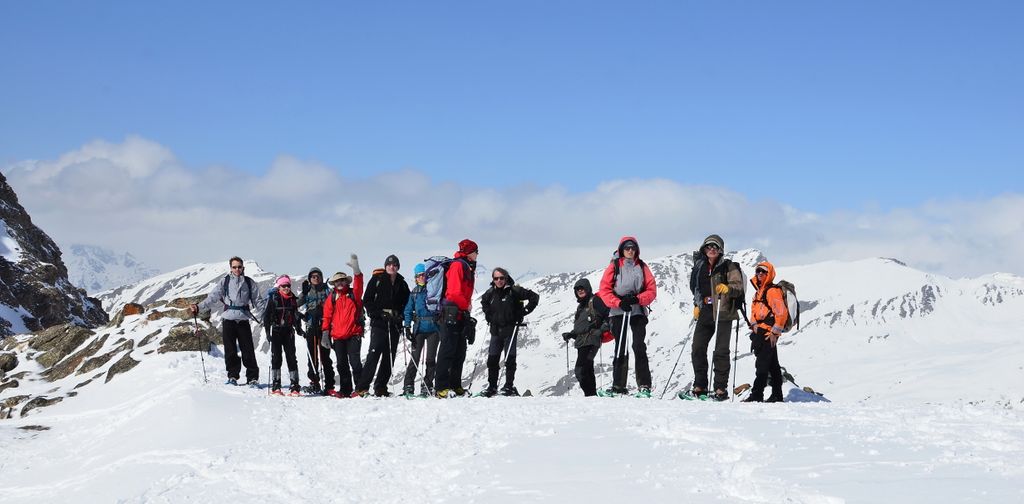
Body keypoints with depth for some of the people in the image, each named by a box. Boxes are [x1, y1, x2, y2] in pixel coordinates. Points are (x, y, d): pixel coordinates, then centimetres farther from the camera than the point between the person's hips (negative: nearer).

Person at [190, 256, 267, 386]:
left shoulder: (249, 283, 11)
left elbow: (258, 301, 13)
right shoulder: (224, 282, 8)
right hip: (229, 319, 0)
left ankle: (252, 378, 0)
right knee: (230, 351, -1)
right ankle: (232, 376, 9)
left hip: (243, 320, 0)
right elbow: (212, 298, 4)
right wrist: (198, 307, -8)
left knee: (248, 351, -4)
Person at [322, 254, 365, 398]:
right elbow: (327, 315, 9)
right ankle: (345, 390, 14)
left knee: (354, 361, -11)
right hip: (338, 336, 3)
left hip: (353, 334, -3)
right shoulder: (332, 297, 10)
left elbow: (358, 284, -16)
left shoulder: (353, 294, 4)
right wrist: (325, 332, 1)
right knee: (342, 364, 7)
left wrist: (356, 270, -30)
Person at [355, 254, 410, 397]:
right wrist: (379, 313, -10)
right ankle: (362, 387, -20)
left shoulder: (402, 284, 14)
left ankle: (380, 387, 10)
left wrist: (400, 315, 6)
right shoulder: (377, 279, 4)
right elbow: (367, 300, 1)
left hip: (394, 325, 5)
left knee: (389, 356, 3)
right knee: (374, 352, -17)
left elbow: (406, 304, 24)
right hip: (379, 323, -5)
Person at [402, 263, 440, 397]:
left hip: (433, 328, -1)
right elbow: (408, 311, 10)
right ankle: (408, 386, -1)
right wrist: (407, 327, 1)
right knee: (415, 357, -4)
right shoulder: (414, 292, 8)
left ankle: (427, 386, 6)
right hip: (419, 328, 1)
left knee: (431, 359, 0)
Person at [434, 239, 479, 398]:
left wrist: (467, 306, 11)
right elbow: (454, 292, -19)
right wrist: (466, 305, -7)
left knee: (460, 352, 11)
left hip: (461, 314, 10)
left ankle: (455, 386, 16)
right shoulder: (457, 265, -11)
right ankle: (442, 388, -14)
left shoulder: (468, 268, 20)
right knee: (448, 350, -12)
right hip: (451, 314, -10)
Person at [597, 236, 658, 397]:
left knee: (639, 347, -11)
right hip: (618, 312, 0)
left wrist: (637, 299, -14)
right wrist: (619, 303, -15)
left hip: (638, 312, 0)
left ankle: (644, 386, -13)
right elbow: (604, 290, -1)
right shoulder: (614, 267, 4)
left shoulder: (642, 267, 7)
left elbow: (652, 290, 4)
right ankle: (618, 386, 6)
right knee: (620, 349, 1)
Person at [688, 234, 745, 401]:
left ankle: (721, 389, -3)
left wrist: (727, 288, -30)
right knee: (697, 349, 1)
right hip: (705, 313, 6)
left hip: (723, 313, -6)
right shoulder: (700, 268, 15)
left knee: (721, 351, -6)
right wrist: (697, 305, 18)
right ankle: (700, 386, 9)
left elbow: (738, 286, -11)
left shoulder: (728, 267, -1)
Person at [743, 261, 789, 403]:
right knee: (773, 365, 12)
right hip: (760, 332, 10)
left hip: (768, 334, -10)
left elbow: (781, 312, -18)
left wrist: (775, 331, -17)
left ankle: (757, 395, -13)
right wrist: (754, 324, 5)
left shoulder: (773, 291, -12)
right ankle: (777, 395, 17)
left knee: (762, 364, -12)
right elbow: (754, 308, 23)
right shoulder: (759, 291, 19)